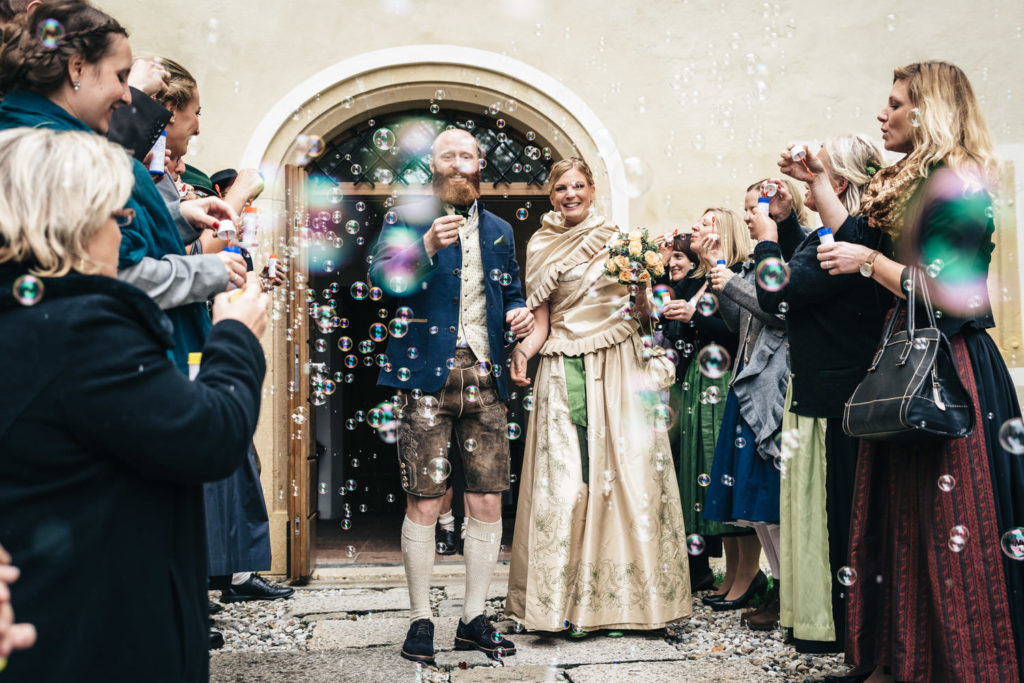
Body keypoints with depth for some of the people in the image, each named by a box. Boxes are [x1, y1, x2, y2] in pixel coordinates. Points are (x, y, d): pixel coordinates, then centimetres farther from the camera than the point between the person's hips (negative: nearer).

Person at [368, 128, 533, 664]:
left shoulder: (499, 231, 19)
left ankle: (474, 619, 17)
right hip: (428, 378, -4)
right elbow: (380, 277, -10)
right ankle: (420, 620, 11)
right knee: (424, 505, -4)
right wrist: (426, 247, -26)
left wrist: (518, 314, 4)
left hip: (485, 379, 4)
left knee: (487, 504, 4)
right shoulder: (406, 220, 6)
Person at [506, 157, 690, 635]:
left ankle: (627, 595, 8)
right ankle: (565, 598, 3)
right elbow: (541, 324, 7)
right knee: (565, 482, -5)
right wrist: (521, 353, -11)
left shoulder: (619, 240, 8)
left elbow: (643, 312, 9)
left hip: (619, 370, 0)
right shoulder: (542, 247, 9)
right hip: (565, 375, 0)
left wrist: (644, 277, -10)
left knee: (626, 475, -2)